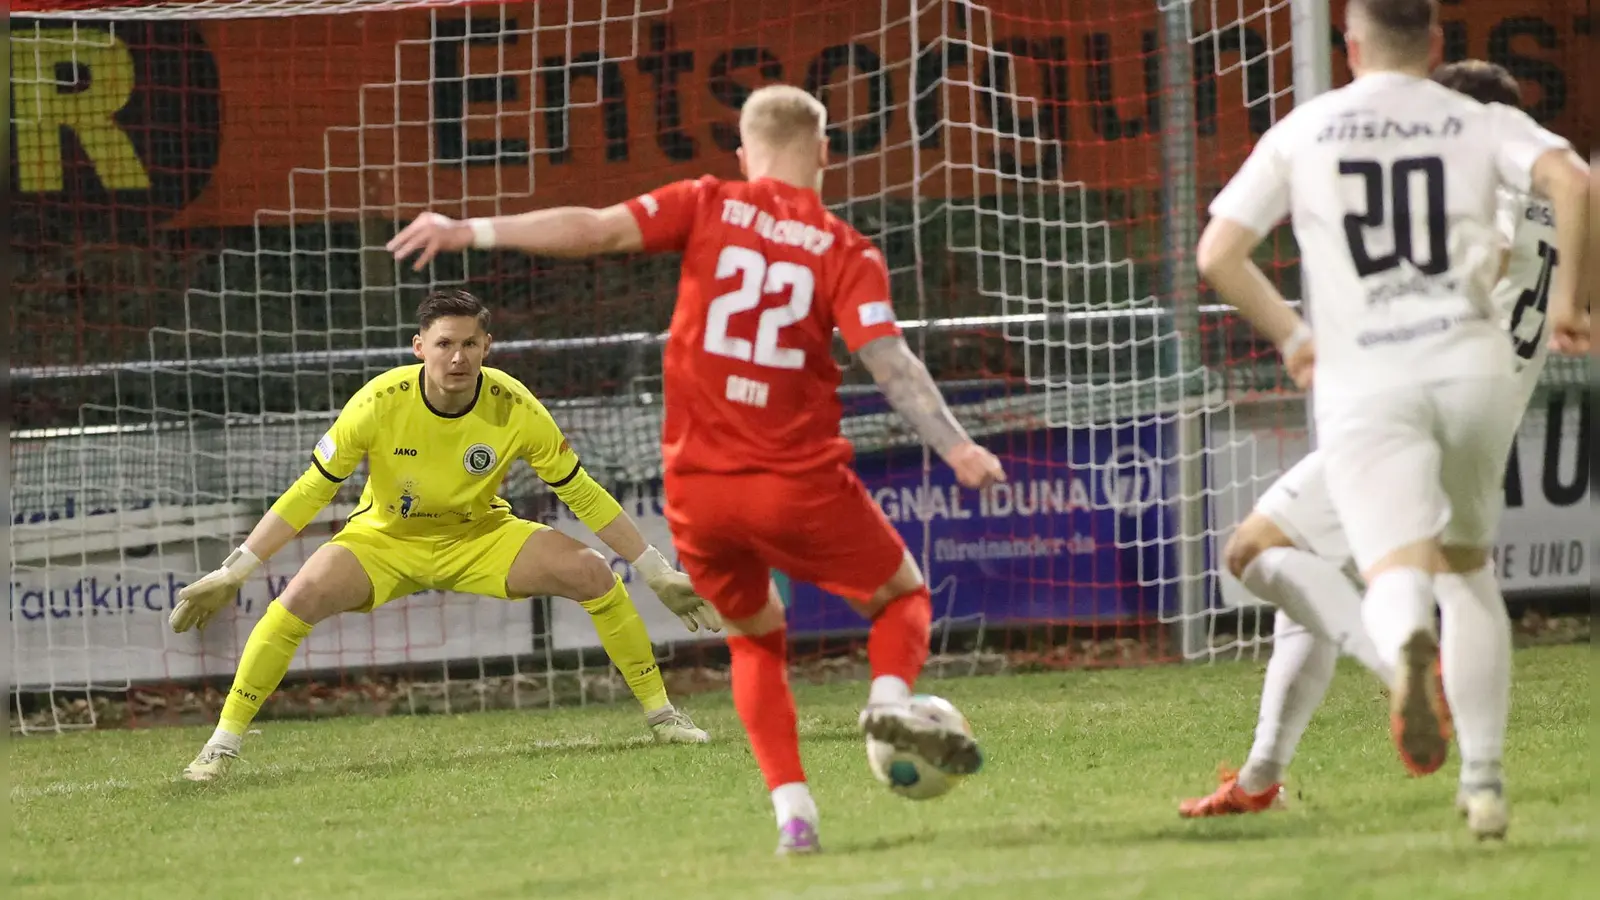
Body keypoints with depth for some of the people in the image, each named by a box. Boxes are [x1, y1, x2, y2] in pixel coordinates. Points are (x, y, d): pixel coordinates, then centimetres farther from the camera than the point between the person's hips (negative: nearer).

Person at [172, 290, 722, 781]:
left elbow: (582, 495, -8)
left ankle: (660, 713, 3)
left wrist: (660, 575, -6)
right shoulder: (381, 402, -25)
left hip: (480, 538, 1)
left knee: (593, 575, -17)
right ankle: (223, 742, -14)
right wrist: (229, 575, -19)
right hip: (385, 541, -1)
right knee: (303, 597, -28)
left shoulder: (515, 409, -21)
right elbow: (309, 492, -16)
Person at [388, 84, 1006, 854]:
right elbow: (888, 359, -13)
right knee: (903, 596, 21)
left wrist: (472, 231, -7)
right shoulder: (846, 252, 0)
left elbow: (598, 229, -8)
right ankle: (890, 698, -12)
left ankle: (793, 814, 7)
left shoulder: (709, 207, 2)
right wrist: (956, 450, -15)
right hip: (800, 486, -2)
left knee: (756, 640, 24)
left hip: (698, 487, 2)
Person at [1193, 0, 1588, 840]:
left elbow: (1218, 256, 5)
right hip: (1472, 368, 2)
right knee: (1467, 566, 21)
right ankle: (1485, 785, 17)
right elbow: (1571, 182, -10)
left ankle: (1409, 646, -52)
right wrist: (1567, 293, 3)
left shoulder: (1301, 133, 10)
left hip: (1364, 385, -2)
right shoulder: (1481, 123, 9)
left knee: (1396, 574, -13)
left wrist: (1289, 334, 20)